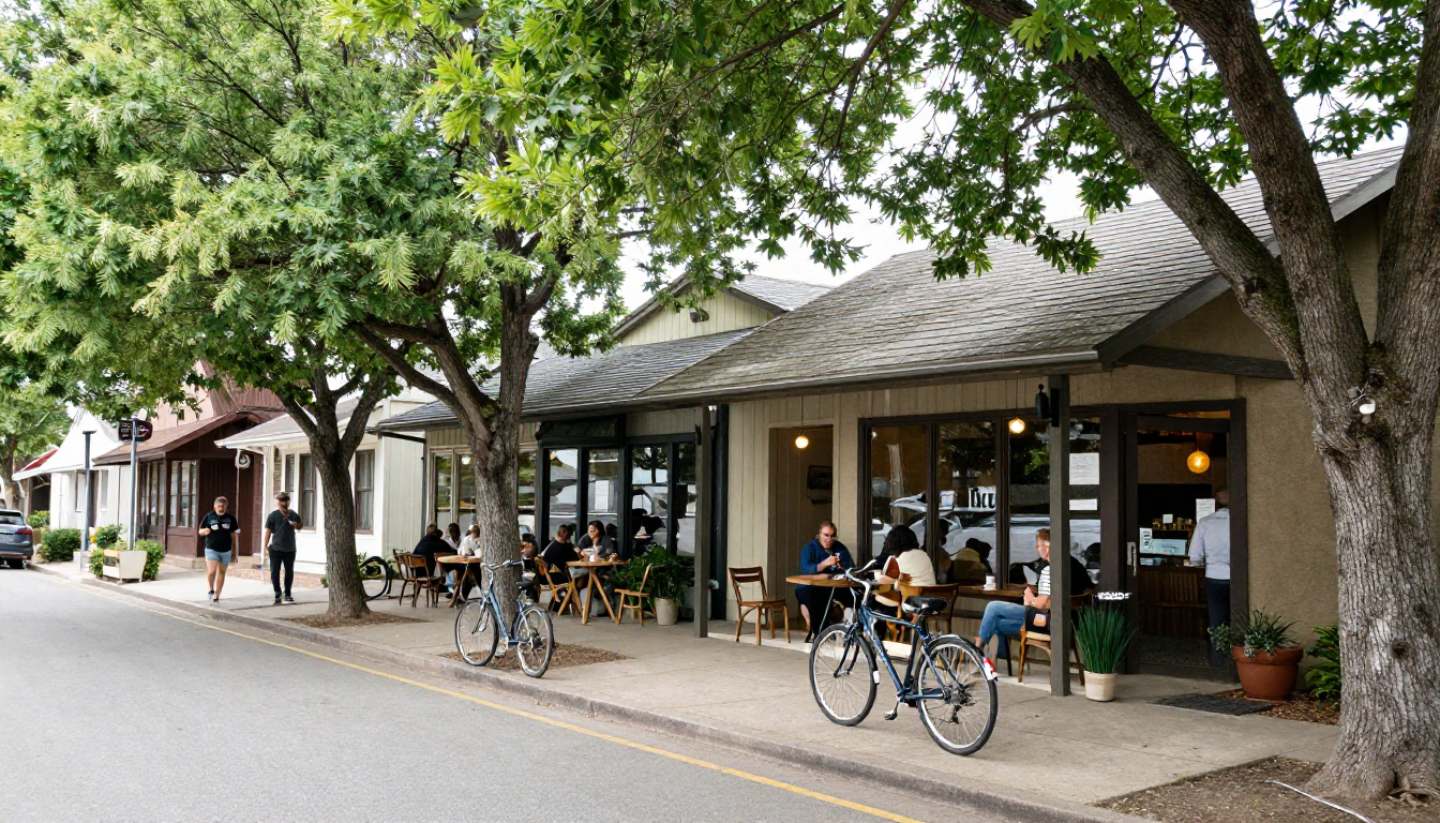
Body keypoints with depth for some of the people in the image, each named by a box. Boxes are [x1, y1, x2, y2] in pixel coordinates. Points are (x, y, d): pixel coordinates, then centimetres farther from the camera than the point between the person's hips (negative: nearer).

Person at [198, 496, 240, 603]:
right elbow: (200, 531, 5)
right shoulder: (209, 516, -1)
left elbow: (233, 534, 11)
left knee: (221, 572, 10)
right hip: (211, 549, -2)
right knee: (211, 571, -16)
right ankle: (211, 589, 12)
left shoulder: (230, 518, 3)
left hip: (226, 550, 2)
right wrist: (205, 531, -16)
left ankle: (216, 595, 22)